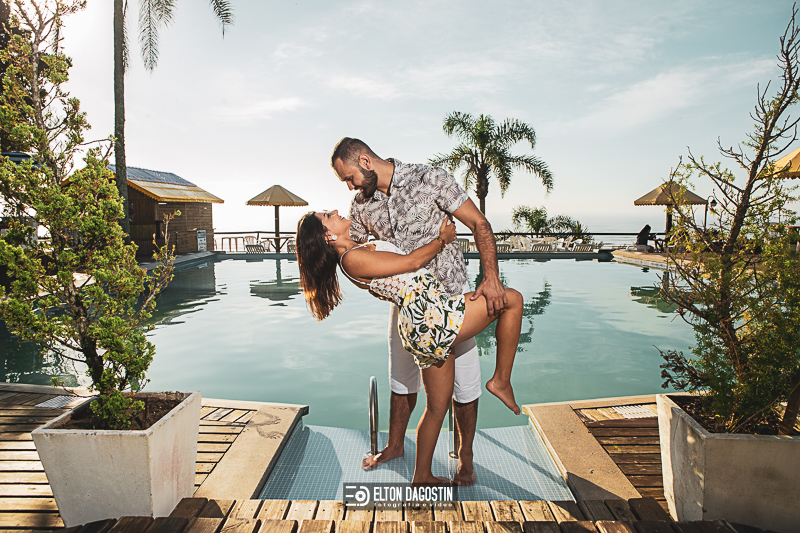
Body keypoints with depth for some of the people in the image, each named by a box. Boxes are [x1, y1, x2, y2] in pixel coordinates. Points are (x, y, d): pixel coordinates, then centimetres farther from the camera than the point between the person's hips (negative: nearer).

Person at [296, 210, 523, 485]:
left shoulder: (359, 252, 18)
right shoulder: (353, 259, -12)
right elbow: (412, 261, -8)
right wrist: (443, 238, 7)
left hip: (427, 332, 10)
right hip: (431, 316, -10)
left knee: (437, 407, 20)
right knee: (513, 299, -3)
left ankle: (422, 476, 34)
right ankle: (501, 381, 9)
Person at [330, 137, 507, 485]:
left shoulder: (430, 180, -16)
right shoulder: (362, 205, -1)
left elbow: (479, 224, -15)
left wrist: (491, 278, -27)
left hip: (449, 296, -4)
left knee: (462, 378, 3)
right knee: (402, 376, 17)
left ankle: (465, 457, 24)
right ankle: (395, 445, 38)